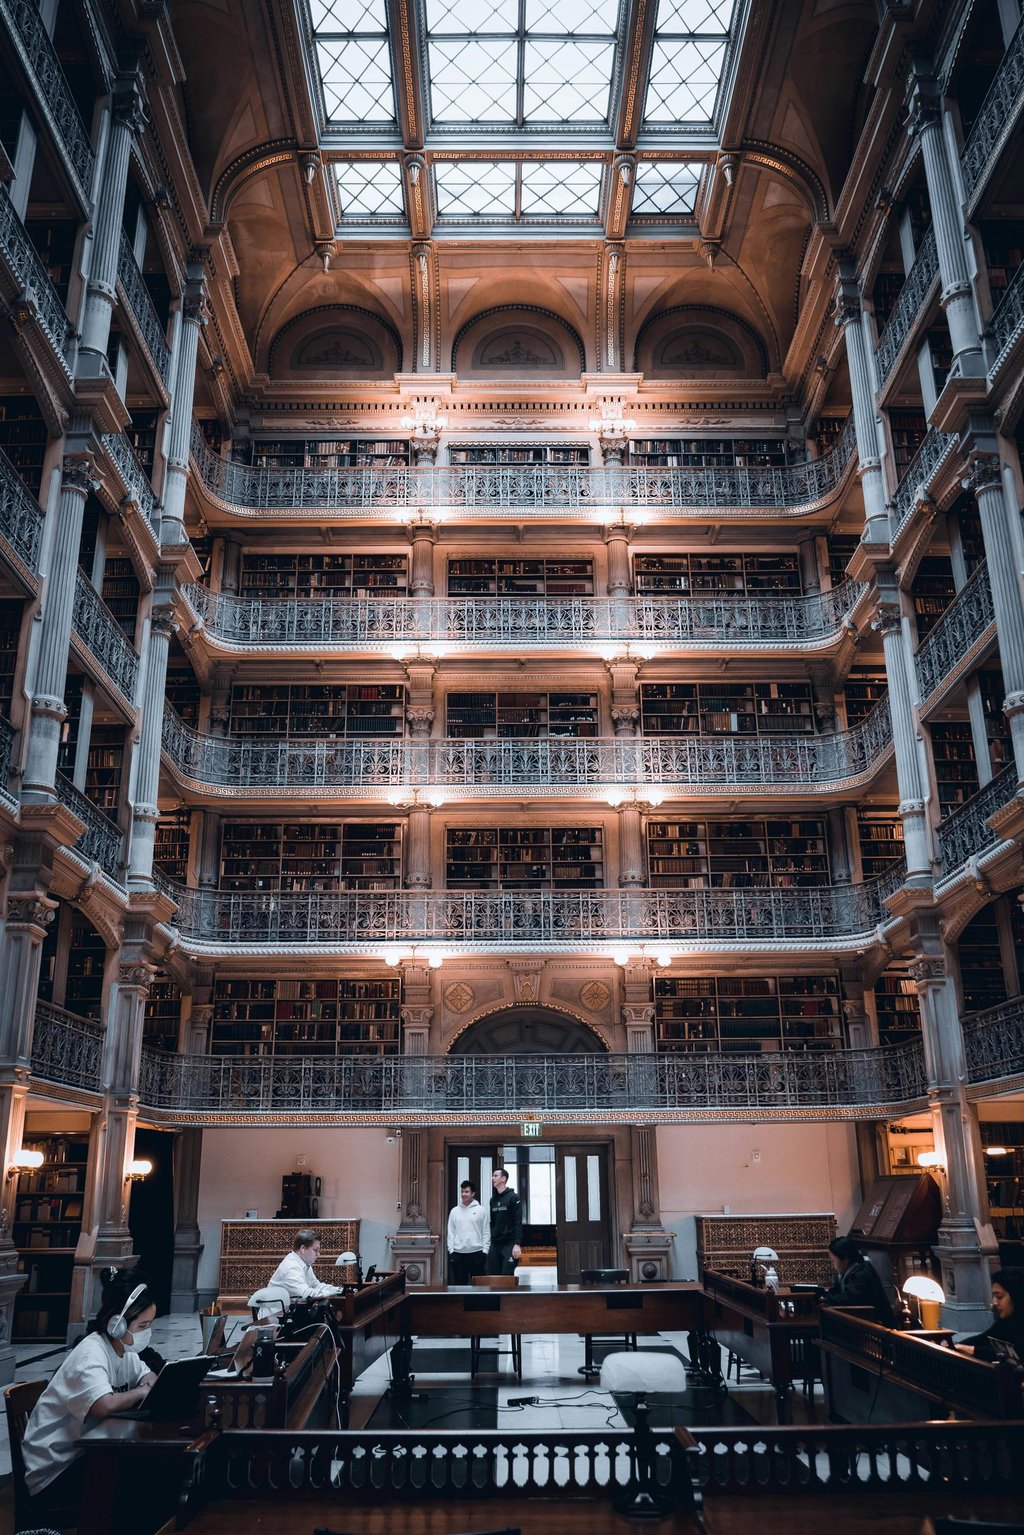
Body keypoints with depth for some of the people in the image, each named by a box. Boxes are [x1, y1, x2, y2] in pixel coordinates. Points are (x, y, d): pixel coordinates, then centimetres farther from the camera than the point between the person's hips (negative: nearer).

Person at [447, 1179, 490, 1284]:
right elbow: (450, 1232, 8)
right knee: (459, 1283, 5)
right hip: (458, 1253, 2)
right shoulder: (455, 1210, 9)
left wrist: (485, 1251, -6)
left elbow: (486, 1232, 1)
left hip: (476, 1252, -2)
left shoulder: (481, 1210, 2)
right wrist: (451, 1250, 0)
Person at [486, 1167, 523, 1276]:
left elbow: (518, 1223, -10)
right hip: (494, 1245, 6)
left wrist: (517, 1244, -17)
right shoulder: (493, 1200, 14)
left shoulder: (513, 1198, -4)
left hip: (509, 1244, -6)